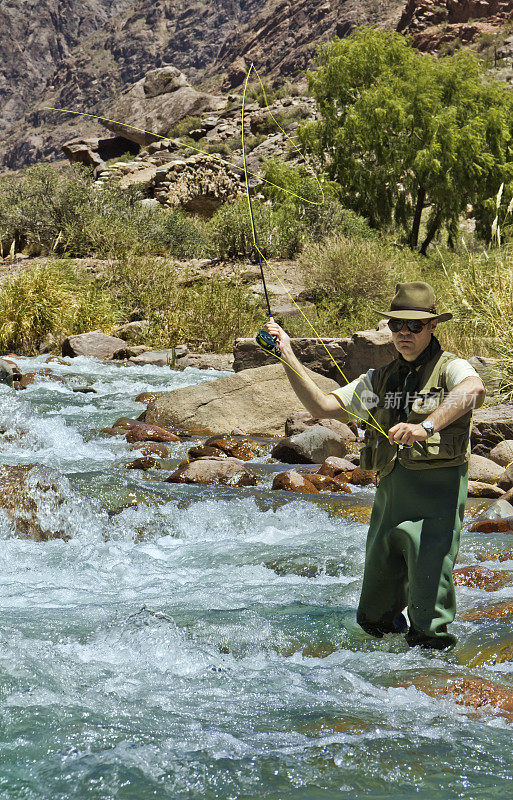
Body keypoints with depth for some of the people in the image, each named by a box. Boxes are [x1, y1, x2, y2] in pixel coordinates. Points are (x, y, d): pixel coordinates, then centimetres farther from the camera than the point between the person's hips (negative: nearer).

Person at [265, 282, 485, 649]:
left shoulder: (451, 368, -1)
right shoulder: (380, 380, 19)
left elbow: (473, 389, -26)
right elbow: (323, 405, 15)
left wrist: (427, 426, -40)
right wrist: (288, 357, 6)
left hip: (438, 490, -6)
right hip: (389, 491, 6)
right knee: (374, 617, 13)